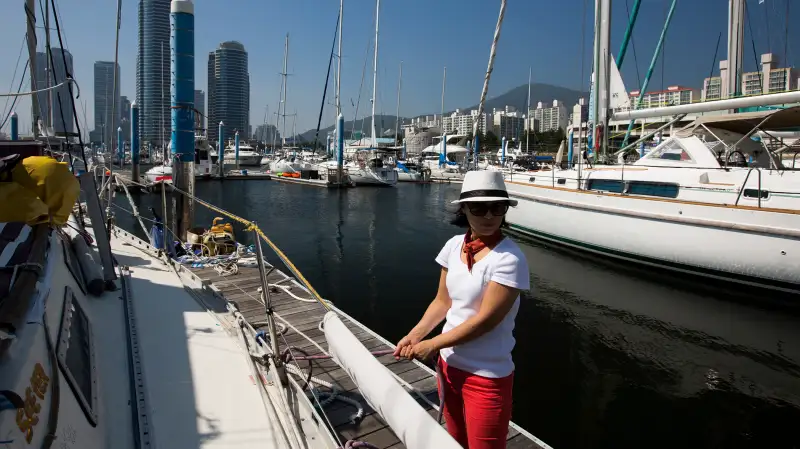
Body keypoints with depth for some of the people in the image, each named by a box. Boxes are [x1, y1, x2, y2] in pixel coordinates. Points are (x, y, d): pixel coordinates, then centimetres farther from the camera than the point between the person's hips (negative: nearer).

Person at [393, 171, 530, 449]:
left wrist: (432, 345, -17)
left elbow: (485, 320, -22)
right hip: (449, 365, 6)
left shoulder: (509, 259, -22)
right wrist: (414, 335, -9)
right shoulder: (453, 246, -2)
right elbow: (443, 302, 5)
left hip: (487, 376, -6)